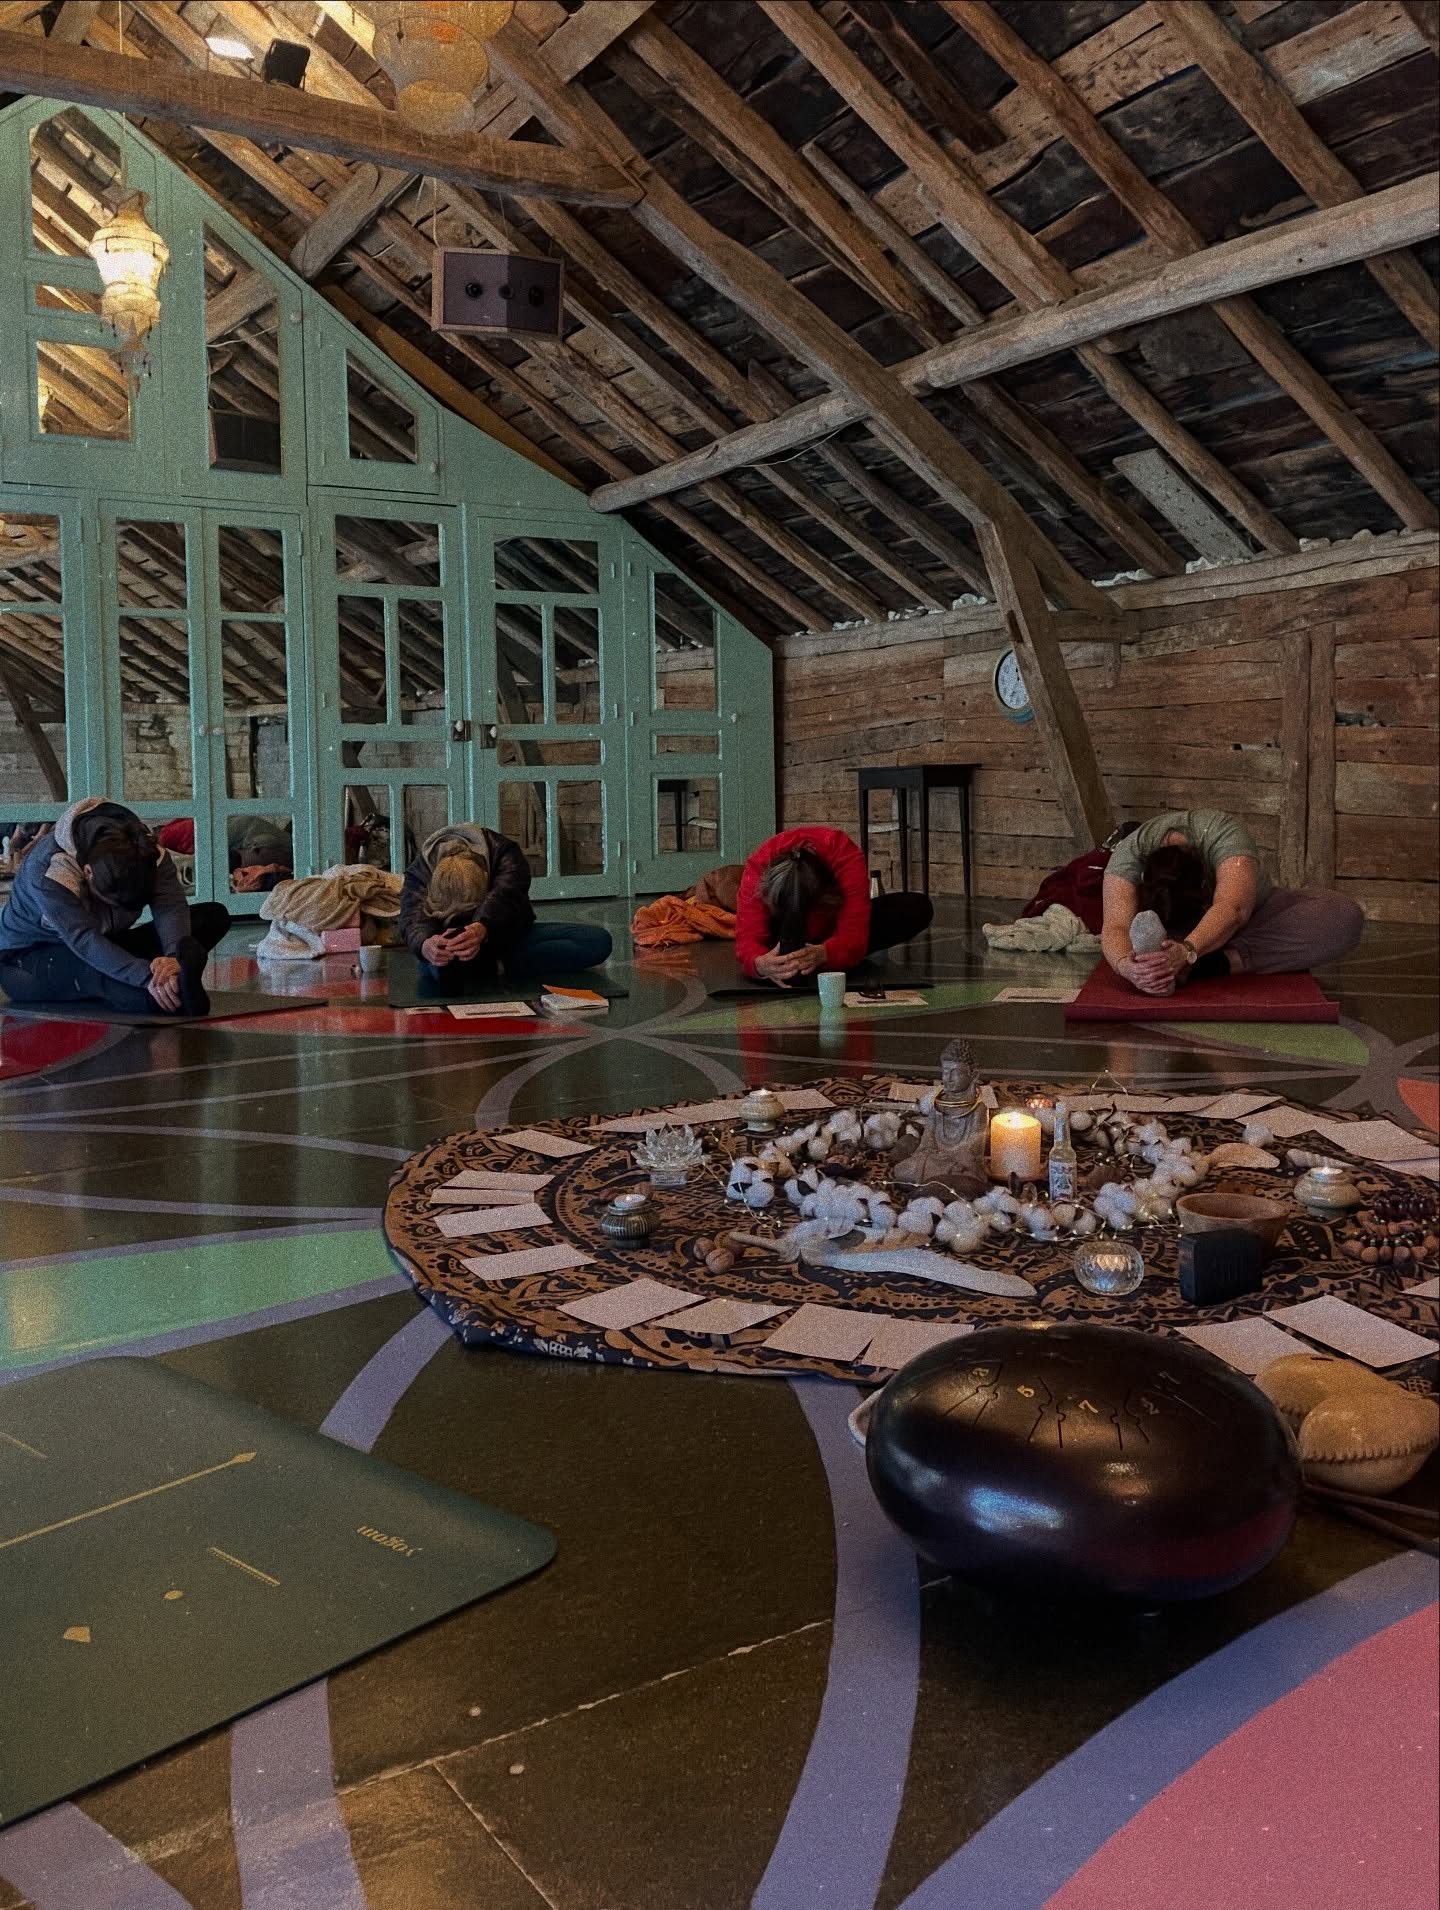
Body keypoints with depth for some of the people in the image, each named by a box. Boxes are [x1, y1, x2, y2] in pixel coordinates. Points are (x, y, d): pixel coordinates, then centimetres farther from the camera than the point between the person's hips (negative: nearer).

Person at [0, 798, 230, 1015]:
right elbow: (84, 940, -42)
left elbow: (171, 907, -31)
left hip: (107, 948, 5)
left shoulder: (148, 855, -18)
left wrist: (175, 957, -53)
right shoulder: (48, 871, -32)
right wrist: (147, 977, -57)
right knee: (96, 969, -44)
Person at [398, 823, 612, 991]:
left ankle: (499, 965, -25)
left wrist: (482, 928, -68)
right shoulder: (419, 873, -23)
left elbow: (503, 895, -46)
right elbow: (414, 918, -41)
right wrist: (425, 945, -66)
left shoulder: (504, 853, -26)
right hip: (450, 942, -3)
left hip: (507, 936, 3)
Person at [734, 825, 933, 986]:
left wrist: (821, 954, -65)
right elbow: (748, 938, -41)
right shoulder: (758, 868, -36)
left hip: (836, 924, 2)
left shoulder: (846, 859, -40)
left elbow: (852, 934, -43)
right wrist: (760, 965, -65)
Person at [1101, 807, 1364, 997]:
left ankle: (1214, 964, -36)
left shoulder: (1225, 835, -35)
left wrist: (1186, 952, -66)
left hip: (1250, 918, 1)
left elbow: (1231, 910, -49)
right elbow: (1115, 926, -42)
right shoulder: (1129, 853, -30)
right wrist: (1128, 967, -64)